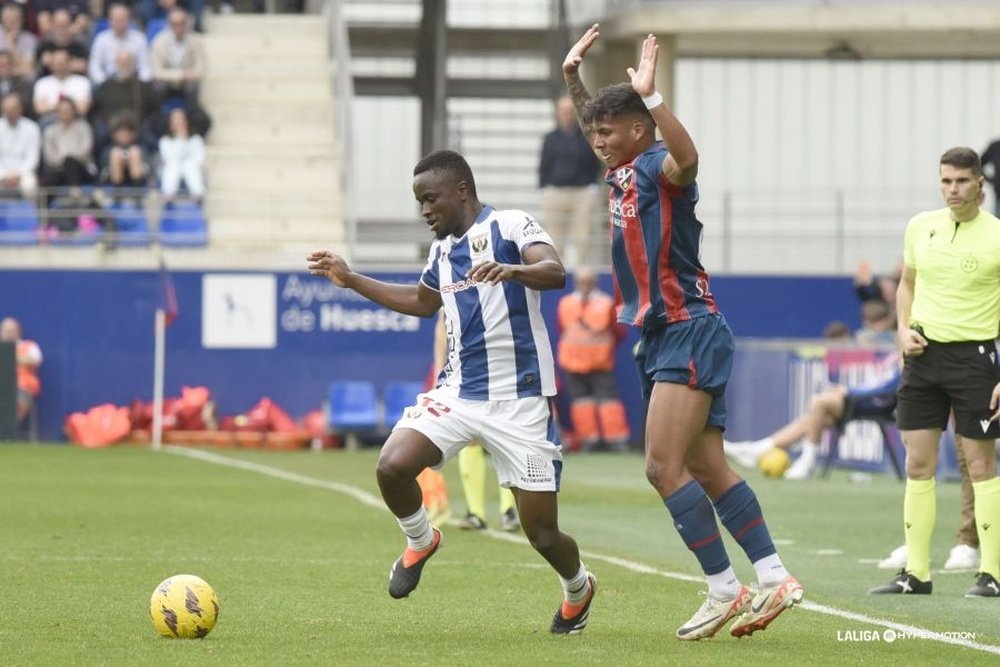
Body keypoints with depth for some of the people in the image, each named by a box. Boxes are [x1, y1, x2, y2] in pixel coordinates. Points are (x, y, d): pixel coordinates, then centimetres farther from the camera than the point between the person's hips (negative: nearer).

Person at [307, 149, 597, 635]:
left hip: (519, 399, -6)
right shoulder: (441, 250, 16)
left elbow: (555, 272, -23)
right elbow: (423, 301, 36)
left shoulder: (510, 226, -6)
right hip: (457, 391, 6)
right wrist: (351, 280, 32)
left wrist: (512, 270, -43)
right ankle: (420, 542, 13)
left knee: (542, 532, -4)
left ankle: (577, 589, 30)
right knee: (392, 467, -19)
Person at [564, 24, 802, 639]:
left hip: (688, 332, -10)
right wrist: (572, 75, 26)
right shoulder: (624, 172, 13)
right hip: (661, 339, 10)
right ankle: (774, 579, 9)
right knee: (706, 471, 8)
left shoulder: (656, 168, -13)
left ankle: (726, 590, -11)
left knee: (664, 466, -15)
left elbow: (686, 157, -39)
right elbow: (595, 127, 34)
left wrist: (650, 95, -38)